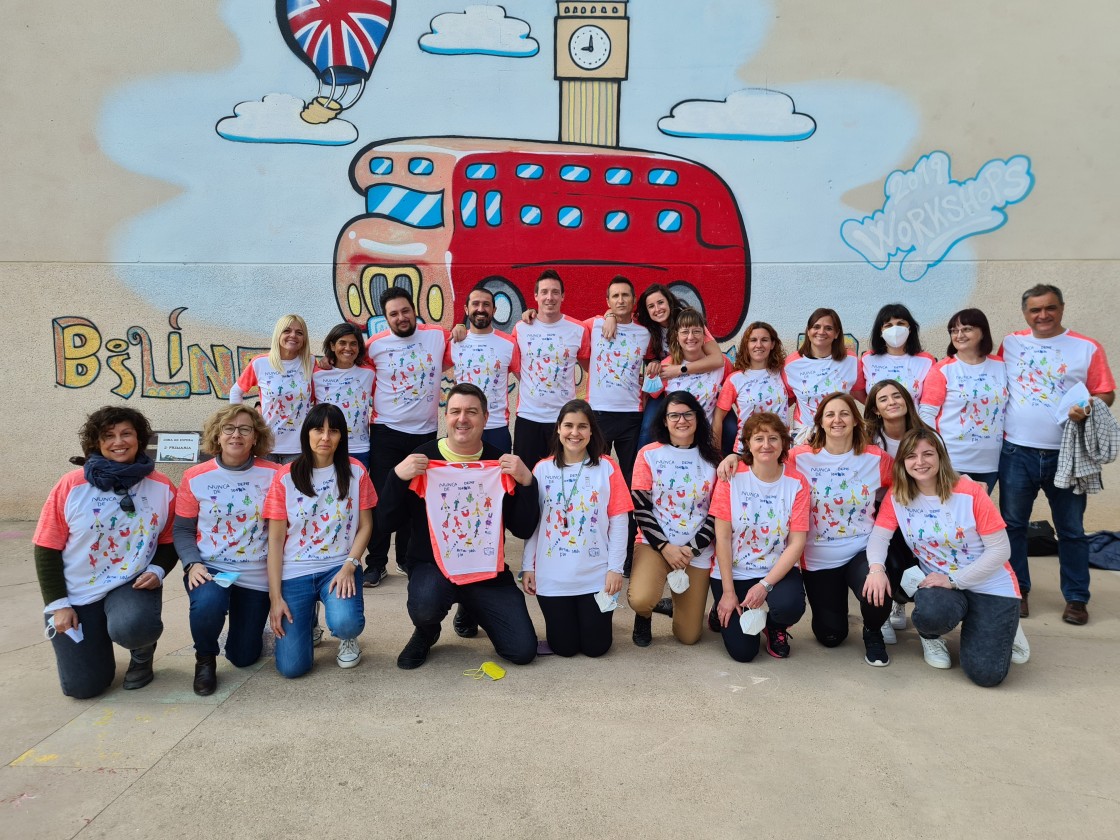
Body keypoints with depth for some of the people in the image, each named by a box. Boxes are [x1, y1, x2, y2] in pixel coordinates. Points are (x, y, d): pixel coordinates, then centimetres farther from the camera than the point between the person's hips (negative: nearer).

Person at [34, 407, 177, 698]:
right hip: (77, 594, 1)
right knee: (83, 687, -3)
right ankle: (95, 640, 33)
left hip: (132, 586, 0)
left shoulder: (161, 487, -5)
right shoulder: (71, 485, -9)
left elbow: (170, 541, 5)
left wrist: (157, 571, -16)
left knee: (131, 627, -36)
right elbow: (46, 549, -5)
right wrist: (57, 604, -7)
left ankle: (142, 656, 4)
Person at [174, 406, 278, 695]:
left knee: (243, 657, 7)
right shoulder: (195, 478, -4)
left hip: (256, 576, 1)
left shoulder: (272, 475, -7)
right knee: (207, 604, -36)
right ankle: (205, 659, -1)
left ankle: (250, 627, 45)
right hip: (209, 568, 0)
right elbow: (182, 530, 1)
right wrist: (193, 564, -17)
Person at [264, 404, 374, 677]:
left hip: (339, 567, 0)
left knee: (346, 623, -32)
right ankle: (307, 619, 27)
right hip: (294, 572, 0)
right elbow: (275, 539, -2)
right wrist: (275, 596, -7)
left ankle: (348, 638, 9)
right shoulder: (285, 477, -3)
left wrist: (349, 566, -14)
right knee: (292, 667, -7)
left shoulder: (355, 471, 0)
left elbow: (365, 525, 2)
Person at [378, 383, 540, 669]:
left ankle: (472, 611, 24)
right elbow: (384, 521, -7)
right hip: (432, 564, -2)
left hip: (488, 568, 2)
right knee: (425, 606, -36)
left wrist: (527, 481, -18)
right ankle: (426, 634, 5)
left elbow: (523, 530, -4)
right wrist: (398, 476, -23)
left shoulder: (501, 463, -1)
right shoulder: (424, 457, -6)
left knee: (523, 651, -8)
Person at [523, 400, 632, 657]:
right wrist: (527, 567, 2)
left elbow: (618, 522, -4)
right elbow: (532, 523, 4)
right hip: (552, 576, 1)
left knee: (596, 646, 5)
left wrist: (615, 568, -7)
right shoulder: (542, 469, 1)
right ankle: (562, 615, 37)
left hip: (596, 576, -1)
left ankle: (592, 615, 35)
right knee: (564, 647, 6)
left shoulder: (607, 467, -4)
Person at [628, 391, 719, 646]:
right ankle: (644, 615, 7)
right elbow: (640, 507, -5)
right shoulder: (649, 454, -2)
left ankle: (678, 604, 35)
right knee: (640, 599, -31)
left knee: (689, 636, 0)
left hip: (698, 551, 2)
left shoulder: (712, 458, 3)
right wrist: (665, 546, -14)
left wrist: (692, 549, -12)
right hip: (655, 543, -1)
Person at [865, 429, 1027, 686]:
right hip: (939, 583, 2)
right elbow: (879, 536, -10)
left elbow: (1000, 549, -13)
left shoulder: (970, 492, -15)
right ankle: (931, 638, 5)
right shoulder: (897, 495, -4)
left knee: (986, 673, -14)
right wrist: (877, 568, -32)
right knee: (930, 613, -36)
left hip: (990, 586, -1)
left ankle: (1000, 627, 21)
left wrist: (954, 580, -19)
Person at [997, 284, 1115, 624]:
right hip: (1017, 452, 2)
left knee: (1071, 529, 7)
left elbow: (1106, 393, 0)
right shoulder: (1010, 344, 6)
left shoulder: (1087, 349, 0)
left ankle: (1076, 598, 19)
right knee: (1013, 524, 8)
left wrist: (1089, 408, -20)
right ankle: (1017, 590, 22)